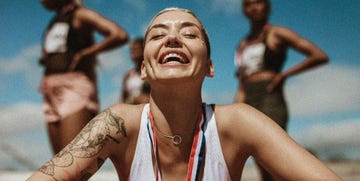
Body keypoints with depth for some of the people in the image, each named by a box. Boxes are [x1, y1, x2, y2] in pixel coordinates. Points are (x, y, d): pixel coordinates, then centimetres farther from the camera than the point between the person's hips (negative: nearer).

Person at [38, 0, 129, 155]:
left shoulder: (80, 15, 0)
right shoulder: (54, 22, 24)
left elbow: (120, 36, -15)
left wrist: (83, 54, -10)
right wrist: (44, 59, 14)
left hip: (76, 89, -8)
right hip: (53, 94, 8)